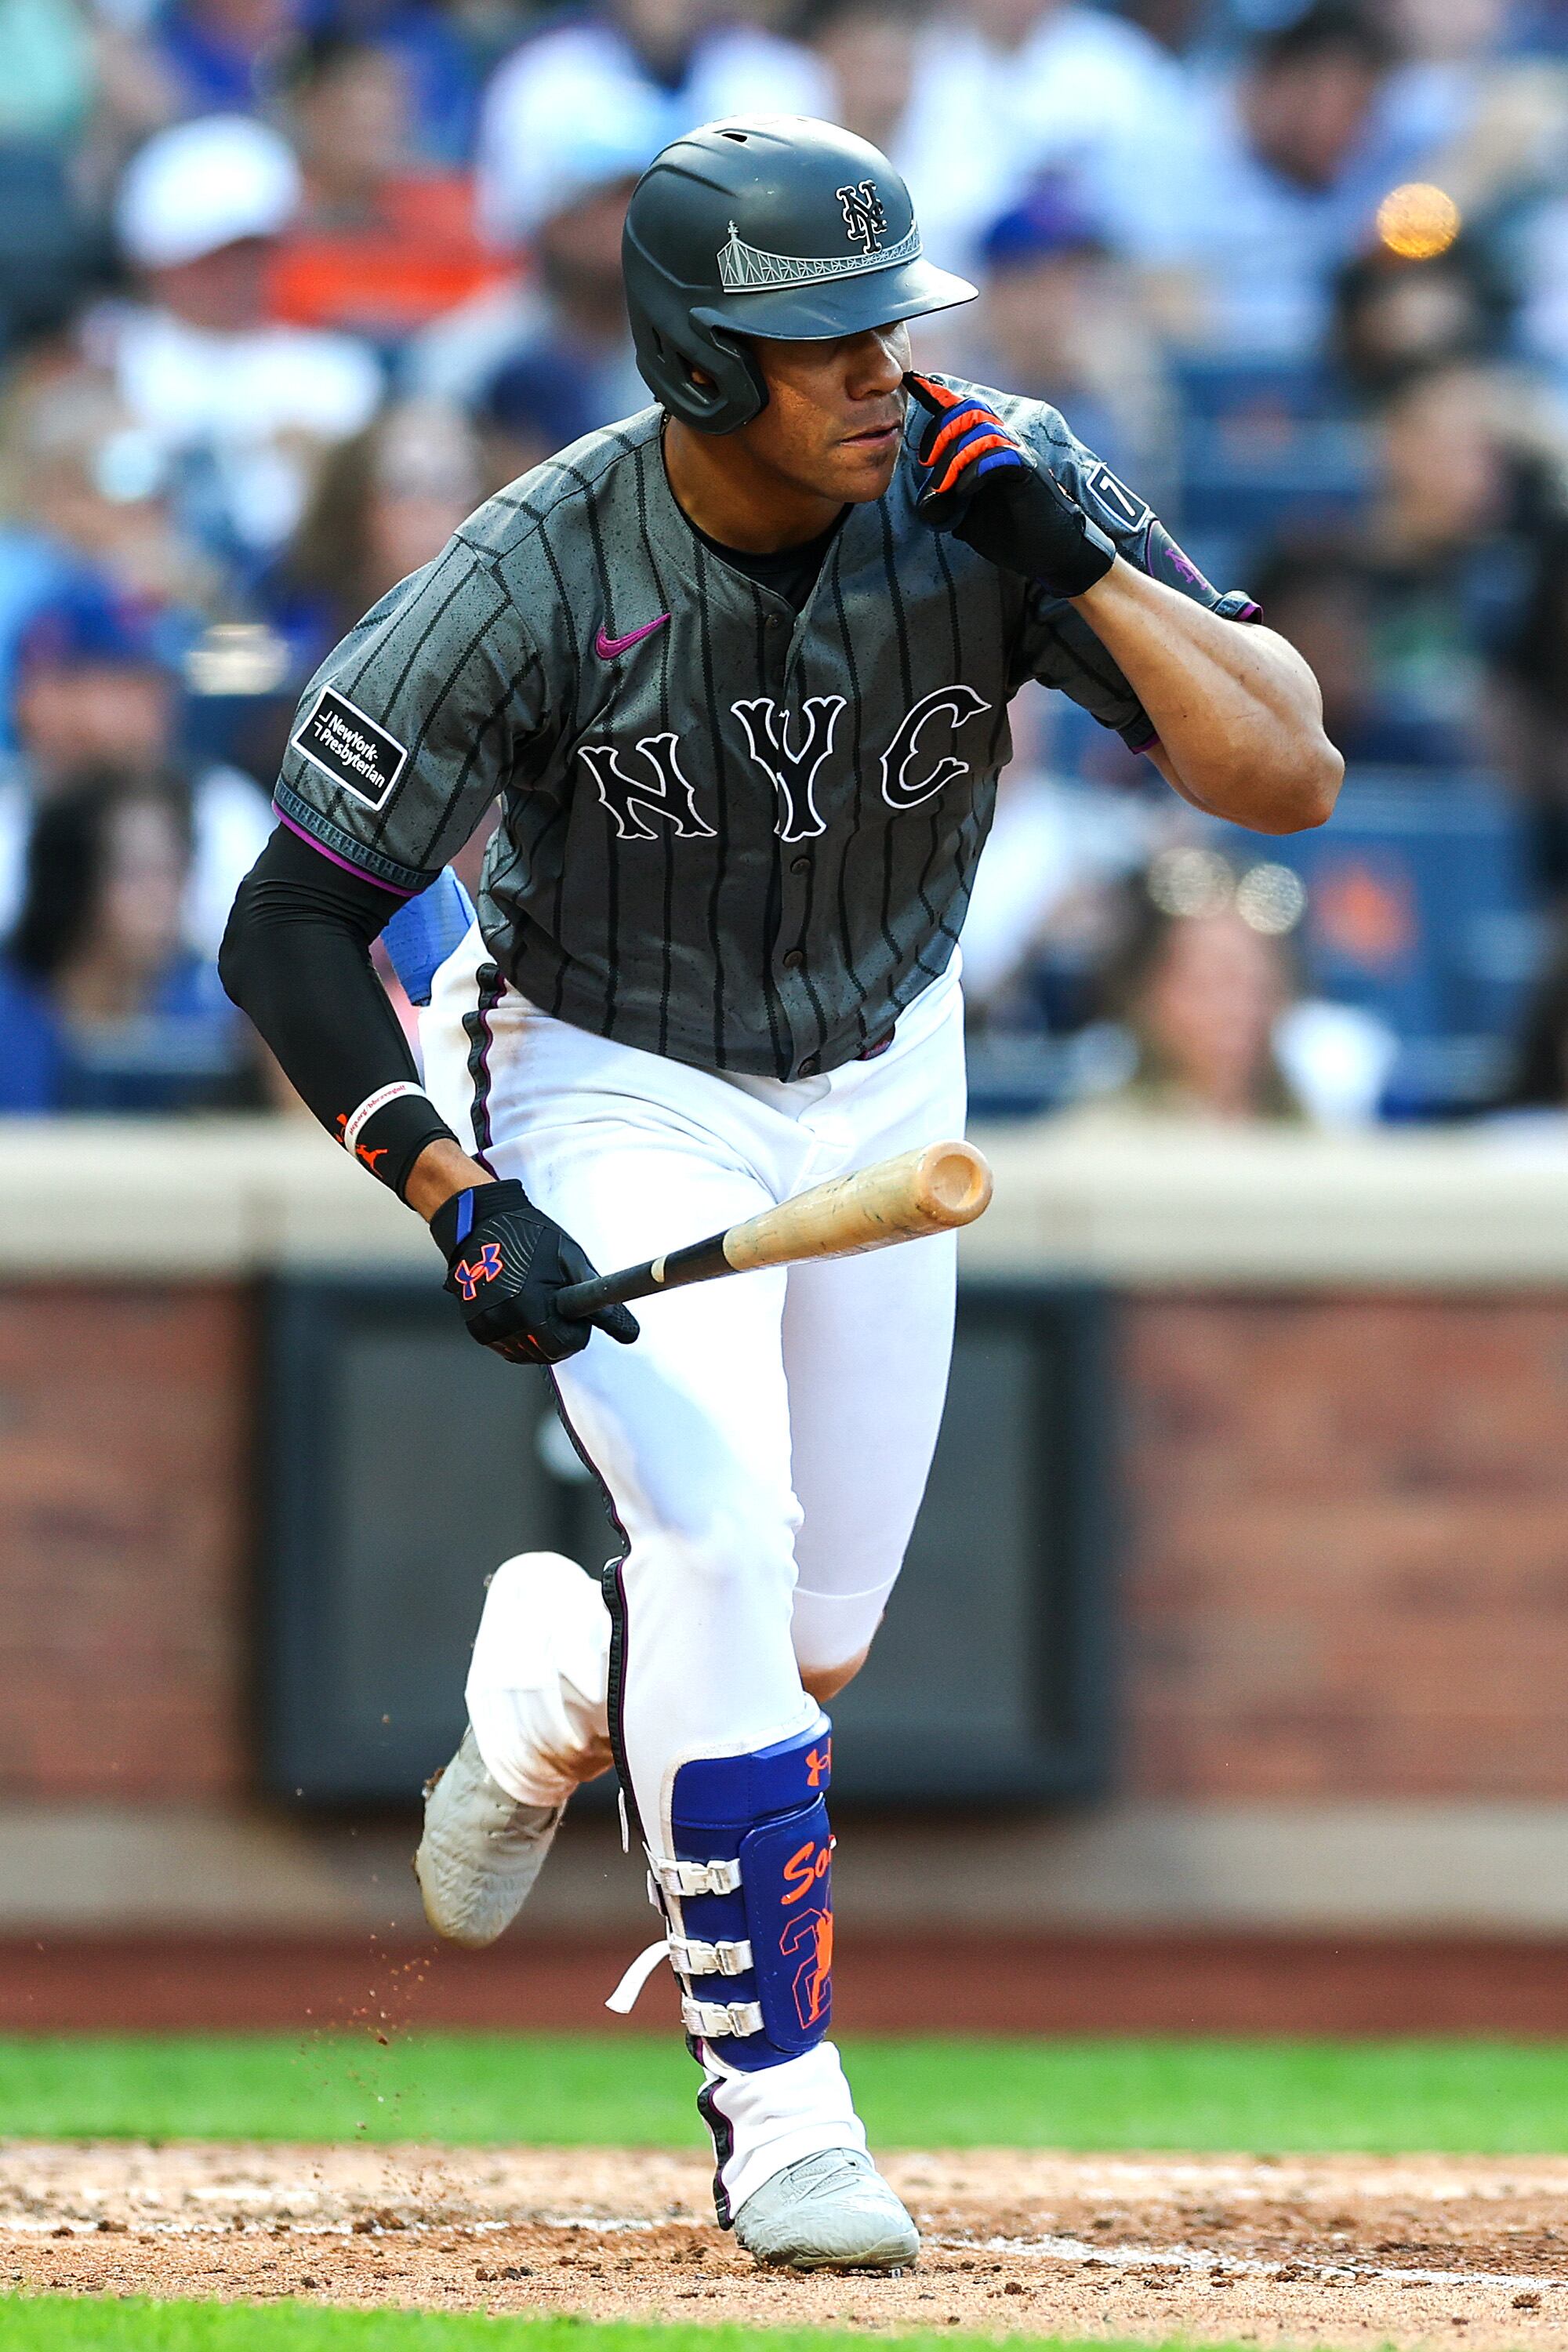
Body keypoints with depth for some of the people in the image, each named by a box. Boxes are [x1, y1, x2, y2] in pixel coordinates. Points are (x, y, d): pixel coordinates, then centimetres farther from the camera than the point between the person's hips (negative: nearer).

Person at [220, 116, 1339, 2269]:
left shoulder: (984, 496, -21)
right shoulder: (535, 583, -27)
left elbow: (1287, 779, -25)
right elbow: (290, 932, -21)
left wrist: (1076, 563, -36)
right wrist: (461, 1204, -32)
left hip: (883, 1078, 4)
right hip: (620, 1096, -4)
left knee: (816, 1632, 10)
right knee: (725, 1533, -24)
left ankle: (552, 1688, 46)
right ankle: (780, 2109, -14)